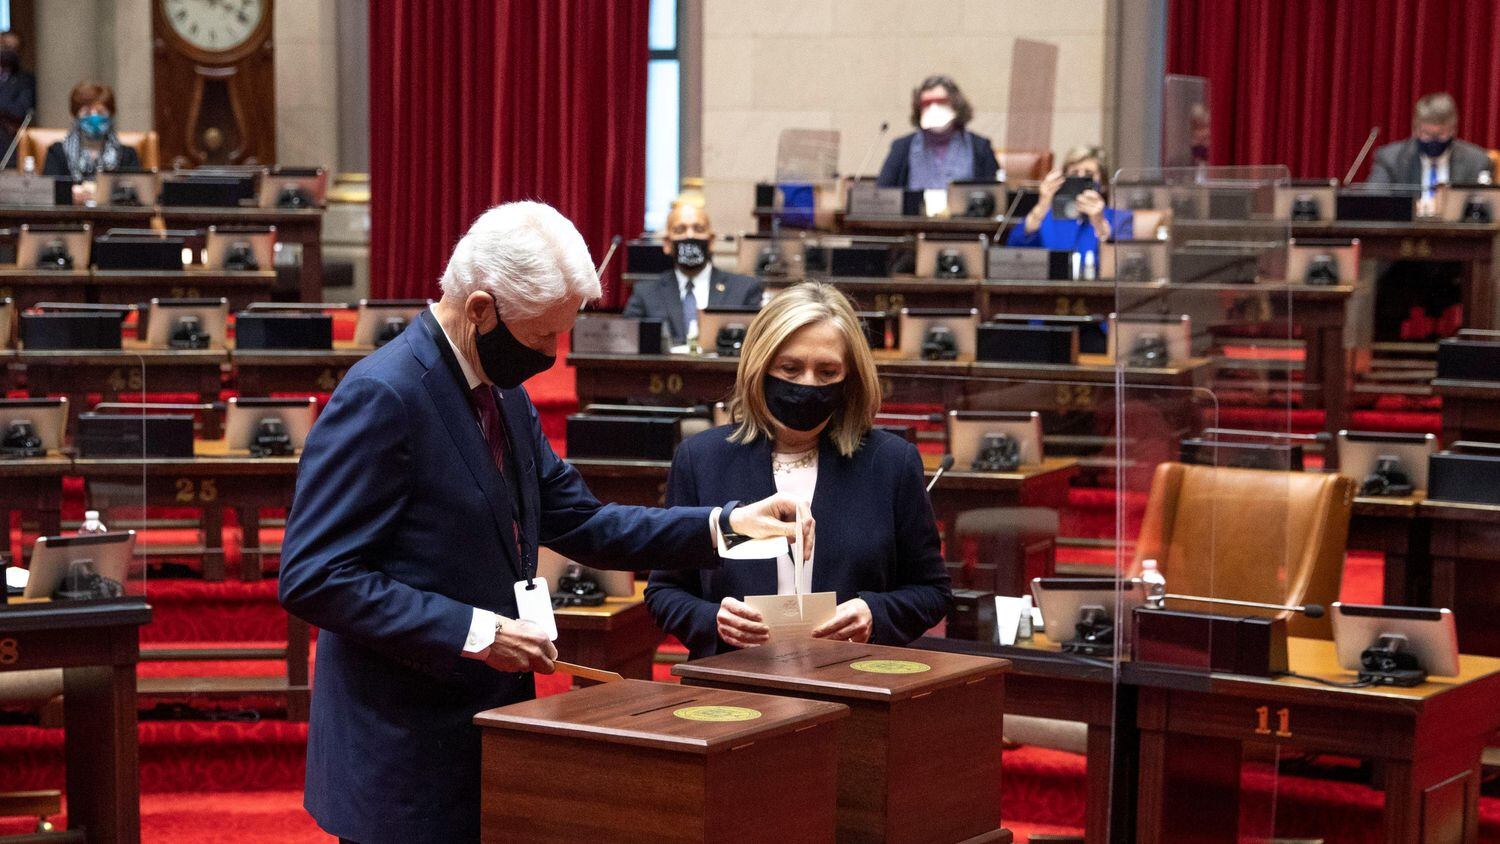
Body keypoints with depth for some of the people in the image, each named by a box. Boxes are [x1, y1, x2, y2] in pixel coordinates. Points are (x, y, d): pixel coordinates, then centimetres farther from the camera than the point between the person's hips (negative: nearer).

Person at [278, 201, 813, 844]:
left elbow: (581, 522, 16)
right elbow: (313, 579, -21)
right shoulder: (381, 396, -18)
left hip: (492, 729, 8)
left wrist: (724, 523, 4)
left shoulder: (503, 392, 10)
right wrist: (474, 633, -22)